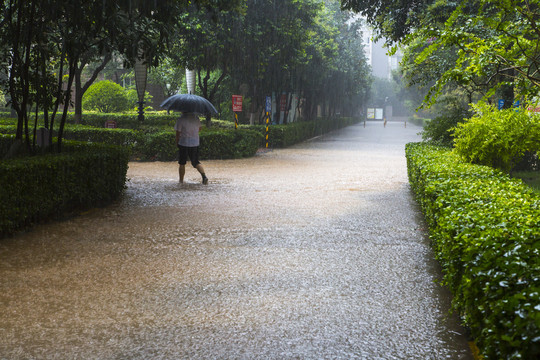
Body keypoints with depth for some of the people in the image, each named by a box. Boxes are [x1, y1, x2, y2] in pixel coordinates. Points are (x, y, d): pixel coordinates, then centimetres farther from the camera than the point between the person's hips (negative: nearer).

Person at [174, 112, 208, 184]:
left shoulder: (181, 119, -13)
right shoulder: (196, 118, 1)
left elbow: (178, 133, -10)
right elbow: (199, 128, 15)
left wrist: (177, 142, 6)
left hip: (183, 144, -4)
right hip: (195, 143, 4)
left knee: (182, 164, 10)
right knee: (196, 162, 11)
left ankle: (181, 180, 16)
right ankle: (204, 176, -8)